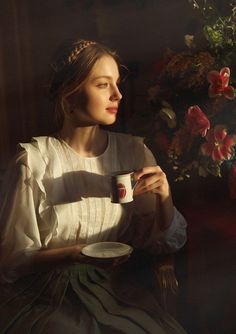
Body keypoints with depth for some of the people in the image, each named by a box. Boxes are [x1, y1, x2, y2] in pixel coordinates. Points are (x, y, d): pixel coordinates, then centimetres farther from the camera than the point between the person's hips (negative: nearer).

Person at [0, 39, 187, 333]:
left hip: (113, 291, 4)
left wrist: (164, 198, -15)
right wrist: (76, 254, -23)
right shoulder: (34, 161, -11)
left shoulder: (134, 153, 0)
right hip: (48, 296, -3)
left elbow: (163, 243, 5)